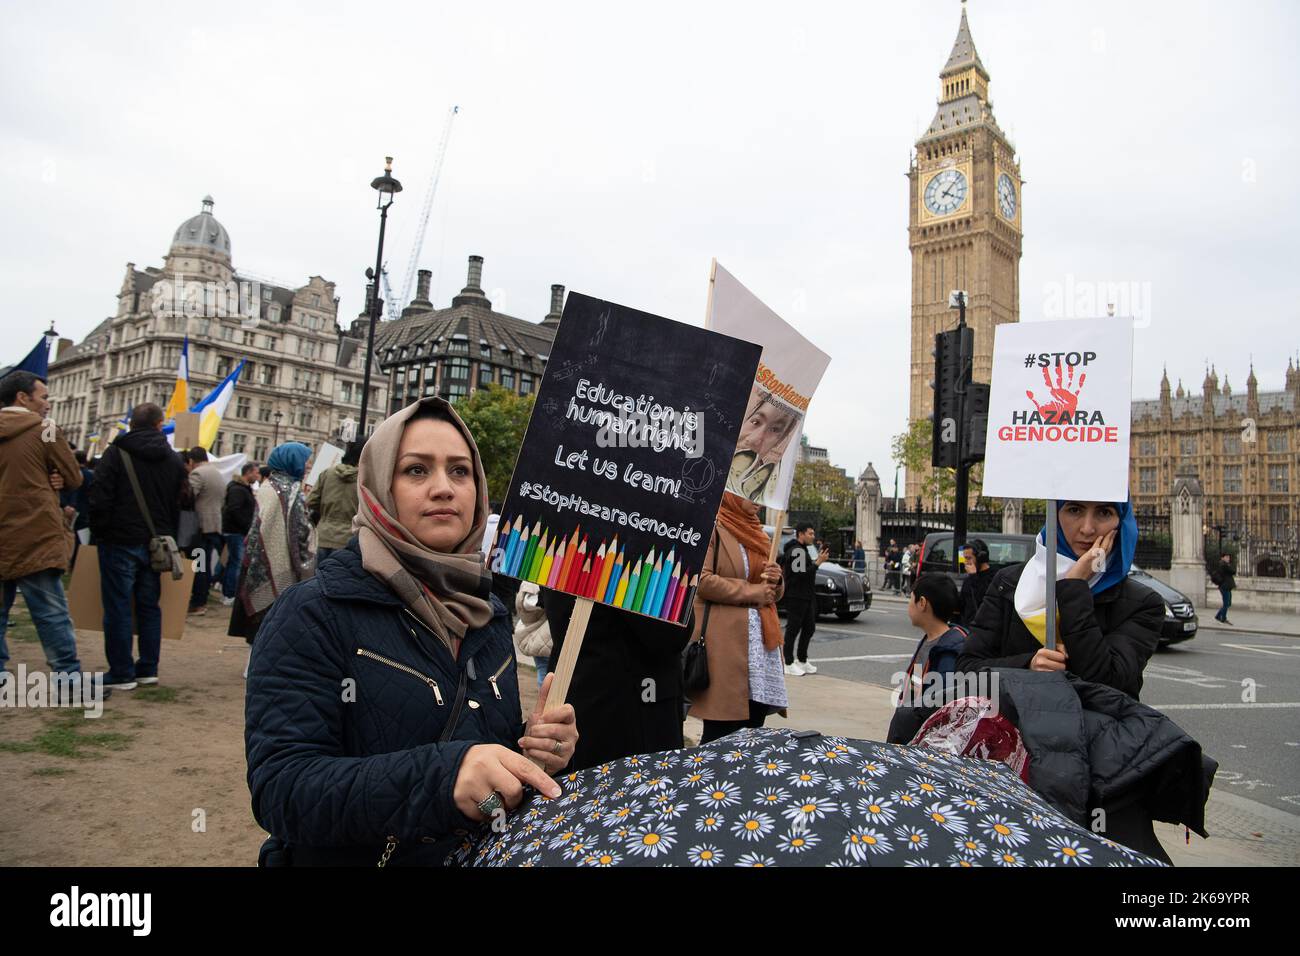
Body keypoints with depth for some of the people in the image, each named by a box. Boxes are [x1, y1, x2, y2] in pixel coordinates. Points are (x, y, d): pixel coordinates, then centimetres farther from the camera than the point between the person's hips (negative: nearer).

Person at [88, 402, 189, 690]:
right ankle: (148, 669, 15)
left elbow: (100, 498, -10)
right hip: (156, 543, 4)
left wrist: (99, 534, 3)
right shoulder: (174, 460, 7)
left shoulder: (116, 453, -5)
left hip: (120, 541, -4)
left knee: (118, 608, 1)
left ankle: (122, 673, 3)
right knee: (149, 606, 11)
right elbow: (179, 505, 8)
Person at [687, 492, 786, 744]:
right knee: (720, 732, -4)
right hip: (724, 639, -7)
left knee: (755, 725, 7)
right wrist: (752, 591, -13)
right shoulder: (712, 529, -3)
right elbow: (702, 581, -16)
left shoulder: (758, 534, 21)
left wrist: (776, 579, 3)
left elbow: (774, 592, 26)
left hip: (762, 638, 7)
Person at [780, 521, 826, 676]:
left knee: (809, 628, 13)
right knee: (793, 629, -2)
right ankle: (789, 663, 5)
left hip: (807, 596, 10)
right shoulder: (796, 550, -16)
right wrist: (818, 562, -22)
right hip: (796, 597, -10)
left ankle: (802, 661, 23)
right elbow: (802, 574, -23)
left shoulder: (803, 549, 18)